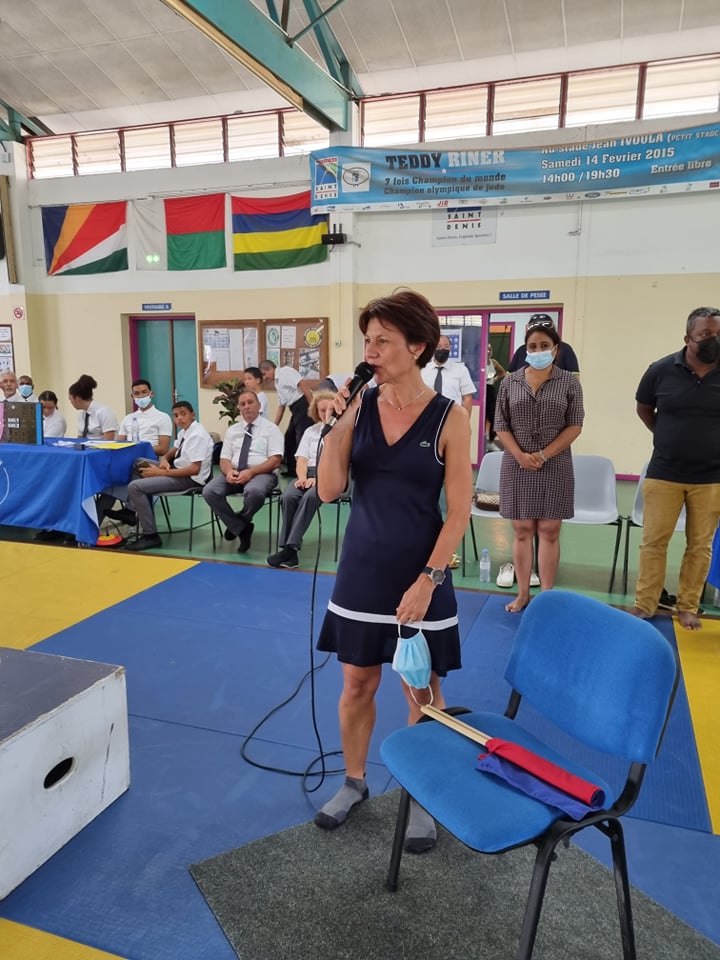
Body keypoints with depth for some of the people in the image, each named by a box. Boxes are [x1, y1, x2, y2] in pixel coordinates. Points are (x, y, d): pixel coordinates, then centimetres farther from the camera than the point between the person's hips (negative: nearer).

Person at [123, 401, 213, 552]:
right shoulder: (184, 432, 10)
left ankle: (151, 536, -11)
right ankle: (132, 510, 10)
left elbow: (195, 469, -26)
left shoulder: (197, 435, -19)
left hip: (190, 478, -10)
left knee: (135, 487, -18)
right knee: (139, 464, 17)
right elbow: (172, 453, 23)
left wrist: (161, 473, -22)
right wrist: (164, 460, -4)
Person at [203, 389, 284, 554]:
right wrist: (229, 471, -15)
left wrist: (250, 472, -20)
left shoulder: (271, 428, 3)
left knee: (254, 491, -39)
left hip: (262, 474, -4)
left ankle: (239, 523, -5)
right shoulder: (232, 430, 17)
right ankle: (241, 528, -10)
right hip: (234, 473, 4)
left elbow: (275, 460, -7)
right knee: (210, 491, -24)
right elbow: (224, 459, 10)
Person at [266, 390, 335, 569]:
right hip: (309, 474, 4)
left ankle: (290, 547, -36)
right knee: (288, 497, -28)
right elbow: (302, 460, 13)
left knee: (309, 497, -36)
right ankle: (288, 549, -29)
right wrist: (302, 478, -9)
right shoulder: (310, 431, 23)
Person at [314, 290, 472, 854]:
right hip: (362, 573, 3)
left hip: (420, 578, -3)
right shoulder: (360, 407, -2)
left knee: (424, 691, 12)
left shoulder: (449, 419, -10)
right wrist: (336, 426, -15)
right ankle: (354, 781, 40)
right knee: (357, 684, 16)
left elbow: (459, 513, -10)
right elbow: (328, 492, -4)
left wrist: (427, 581, -16)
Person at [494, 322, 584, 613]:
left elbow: (575, 426, -3)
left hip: (555, 467, -1)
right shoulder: (510, 382, 5)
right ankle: (523, 593, 16)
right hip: (517, 466, 1)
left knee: (549, 531, 3)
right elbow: (500, 426, 2)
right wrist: (520, 456, -12)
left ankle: (547, 595, 12)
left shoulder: (569, 382, 1)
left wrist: (543, 455, -12)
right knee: (521, 530, 6)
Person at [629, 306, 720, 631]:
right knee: (653, 541, 5)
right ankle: (644, 604, 17)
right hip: (664, 472, 0)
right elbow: (643, 409, 12)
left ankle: (688, 607, 22)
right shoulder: (661, 370, -5)